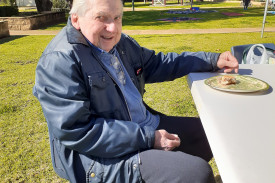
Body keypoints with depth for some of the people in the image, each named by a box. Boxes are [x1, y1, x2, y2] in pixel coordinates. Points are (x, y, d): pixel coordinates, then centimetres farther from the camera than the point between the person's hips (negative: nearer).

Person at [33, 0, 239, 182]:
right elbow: (75, 131, -23)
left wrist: (213, 60, 11)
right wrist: (148, 139, -23)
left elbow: (157, 64, 17)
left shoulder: (120, 43, 6)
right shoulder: (59, 61, -19)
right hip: (102, 156, -8)